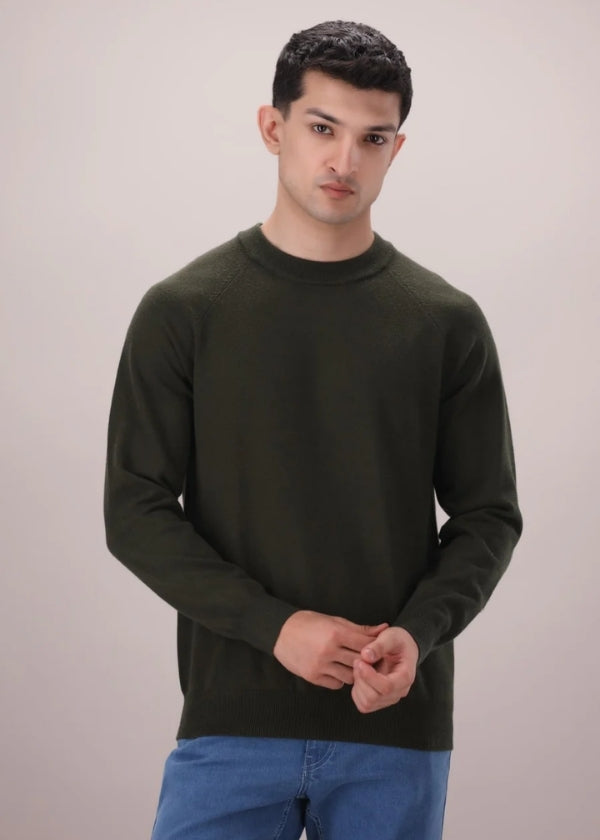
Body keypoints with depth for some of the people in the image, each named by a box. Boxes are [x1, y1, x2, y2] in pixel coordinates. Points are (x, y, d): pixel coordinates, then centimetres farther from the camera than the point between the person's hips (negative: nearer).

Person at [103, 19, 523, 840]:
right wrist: (274, 625, -14)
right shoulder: (184, 310, 0)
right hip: (232, 724, -1)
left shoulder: (445, 323, 4)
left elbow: (488, 514, 6)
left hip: (397, 730, 1)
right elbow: (136, 510, -2)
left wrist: (419, 632, -13)